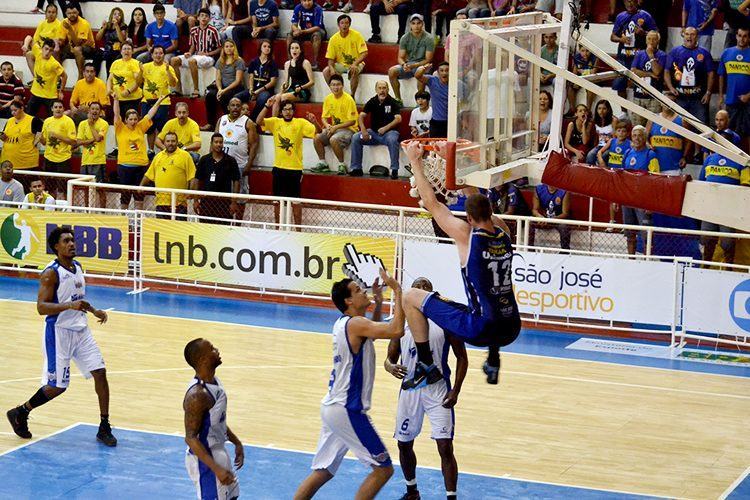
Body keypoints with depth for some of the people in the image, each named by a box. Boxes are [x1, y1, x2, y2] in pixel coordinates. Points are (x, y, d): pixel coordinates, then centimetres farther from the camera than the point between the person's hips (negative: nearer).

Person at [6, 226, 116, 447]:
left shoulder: (78, 267, 9)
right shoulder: (51, 273, -16)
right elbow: (41, 307, -22)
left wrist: (94, 311, 10)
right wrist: (70, 306, -34)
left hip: (81, 330, 7)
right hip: (59, 332, -7)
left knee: (100, 373, -3)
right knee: (57, 386, -2)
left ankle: (104, 428, 5)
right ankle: (19, 413, 21)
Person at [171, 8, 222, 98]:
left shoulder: (212, 31, -7)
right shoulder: (193, 30, 9)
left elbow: (219, 49, -3)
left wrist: (207, 54, -13)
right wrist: (189, 53, 0)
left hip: (209, 58, -6)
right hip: (196, 56, 6)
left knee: (192, 61, -37)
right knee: (174, 60, -10)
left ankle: (196, 90, -32)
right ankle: (178, 89, -9)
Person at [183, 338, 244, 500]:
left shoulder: (214, 381, 2)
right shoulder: (197, 395, -27)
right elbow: (191, 438, -27)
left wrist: (236, 442, 19)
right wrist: (216, 469, -30)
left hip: (218, 451, 10)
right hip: (204, 458, -10)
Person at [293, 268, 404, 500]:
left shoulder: (343, 323, 12)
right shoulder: (355, 324, -16)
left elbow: (372, 332, 34)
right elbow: (396, 330, -31)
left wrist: (378, 304, 20)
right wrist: (397, 291, -22)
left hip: (333, 406, 9)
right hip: (348, 410, -9)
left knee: (322, 472, 14)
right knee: (383, 468, -2)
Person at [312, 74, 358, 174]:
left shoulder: (348, 99, -14)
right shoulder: (328, 99, 4)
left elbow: (352, 121, -15)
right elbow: (324, 117, 12)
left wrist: (336, 127, -20)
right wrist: (327, 125, -11)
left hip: (348, 129, -7)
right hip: (333, 128, 7)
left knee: (333, 139, -34)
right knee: (317, 138, -14)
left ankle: (342, 165, -18)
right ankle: (322, 163, 2)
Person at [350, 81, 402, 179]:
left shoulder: (393, 102, -4)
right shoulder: (372, 102, 7)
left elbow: (398, 119, -14)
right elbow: (361, 116, 2)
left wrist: (385, 128, -26)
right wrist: (363, 130, -15)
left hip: (389, 131, -4)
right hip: (374, 132, 4)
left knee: (392, 140, -38)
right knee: (355, 138, -16)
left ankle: (394, 170, -31)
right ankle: (356, 168, -11)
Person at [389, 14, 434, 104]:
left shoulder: (428, 38, -9)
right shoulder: (405, 38, 1)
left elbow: (428, 59, -11)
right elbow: (400, 57, 3)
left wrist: (413, 65, -24)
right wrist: (404, 65, -22)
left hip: (422, 65, -4)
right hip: (408, 64, 4)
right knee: (392, 71, -23)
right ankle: (398, 99, -15)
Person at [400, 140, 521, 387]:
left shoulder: (466, 235, -9)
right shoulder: (504, 232, 6)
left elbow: (431, 203, -2)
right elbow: (479, 197, 21)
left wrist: (415, 161, 8)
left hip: (481, 329, -6)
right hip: (511, 330, 6)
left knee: (411, 297, 6)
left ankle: (426, 366, 5)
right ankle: (493, 362, 42)